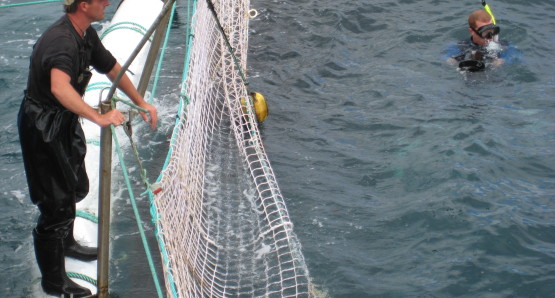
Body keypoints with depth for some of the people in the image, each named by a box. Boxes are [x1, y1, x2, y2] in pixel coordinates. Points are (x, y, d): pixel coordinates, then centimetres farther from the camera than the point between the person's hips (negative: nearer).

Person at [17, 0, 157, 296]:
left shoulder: (87, 35, -1)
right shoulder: (61, 41, -31)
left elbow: (112, 68, 15)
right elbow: (59, 87, -50)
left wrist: (141, 104, 15)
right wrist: (99, 117, -56)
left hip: (65, 122, 10)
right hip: (43, 129, -10)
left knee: (76, 188, 27)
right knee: (57, 202, -1)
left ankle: (65, 242, 53)